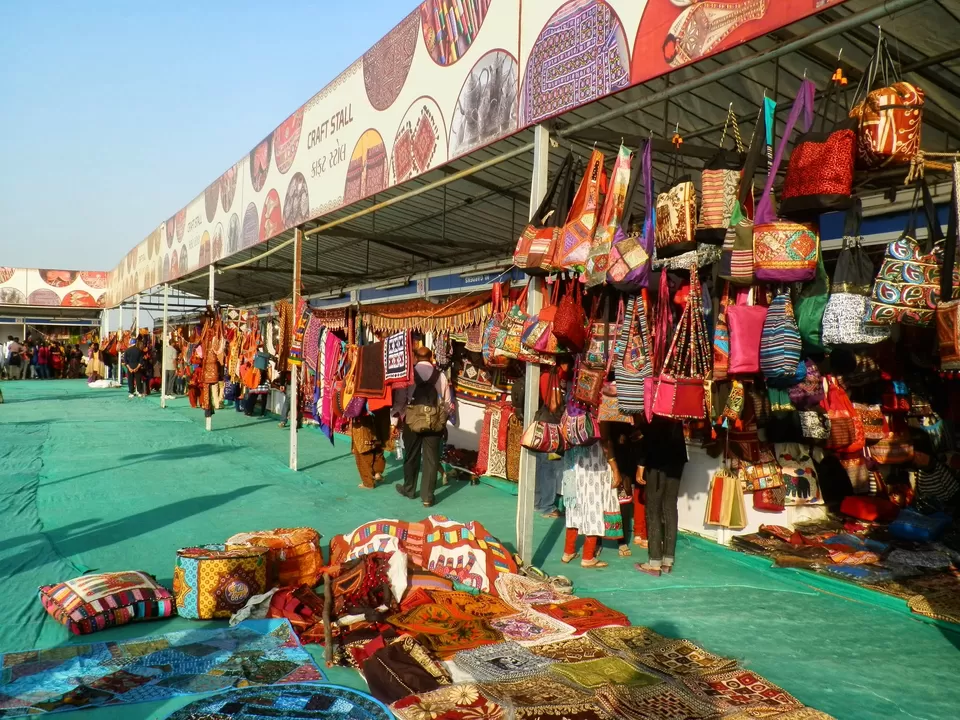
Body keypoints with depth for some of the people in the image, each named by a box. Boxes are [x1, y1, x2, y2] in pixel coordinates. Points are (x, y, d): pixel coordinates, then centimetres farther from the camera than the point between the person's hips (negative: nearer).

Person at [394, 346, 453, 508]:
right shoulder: (440, 376, 1)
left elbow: (400, 399, -3)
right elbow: (448, 403, 4)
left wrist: (397, 417, 9)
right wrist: (443, 419, 19)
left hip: (413, 419, 0)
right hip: (435, 421, 0)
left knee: (411, 456, 16)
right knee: (431, 459, 7)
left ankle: (409, 489, 34)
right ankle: (427, 496, 10)